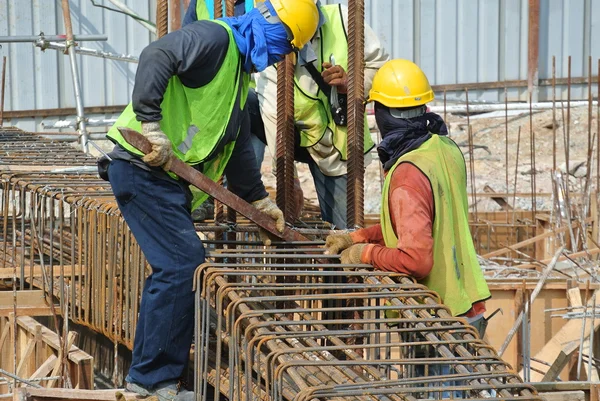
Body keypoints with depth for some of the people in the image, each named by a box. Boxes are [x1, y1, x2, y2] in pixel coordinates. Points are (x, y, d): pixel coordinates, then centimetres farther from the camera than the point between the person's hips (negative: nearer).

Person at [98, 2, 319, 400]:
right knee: (182, 266, -13)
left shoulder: (240, 71, 22)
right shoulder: (215, 38, -10)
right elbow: (156, 57, -28)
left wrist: (261, 201, 33)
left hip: (169, 179, 10)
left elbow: (239, 145, 31)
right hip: (143, 169, -10)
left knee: (181, 266, 11)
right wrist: (153, 126, -31)